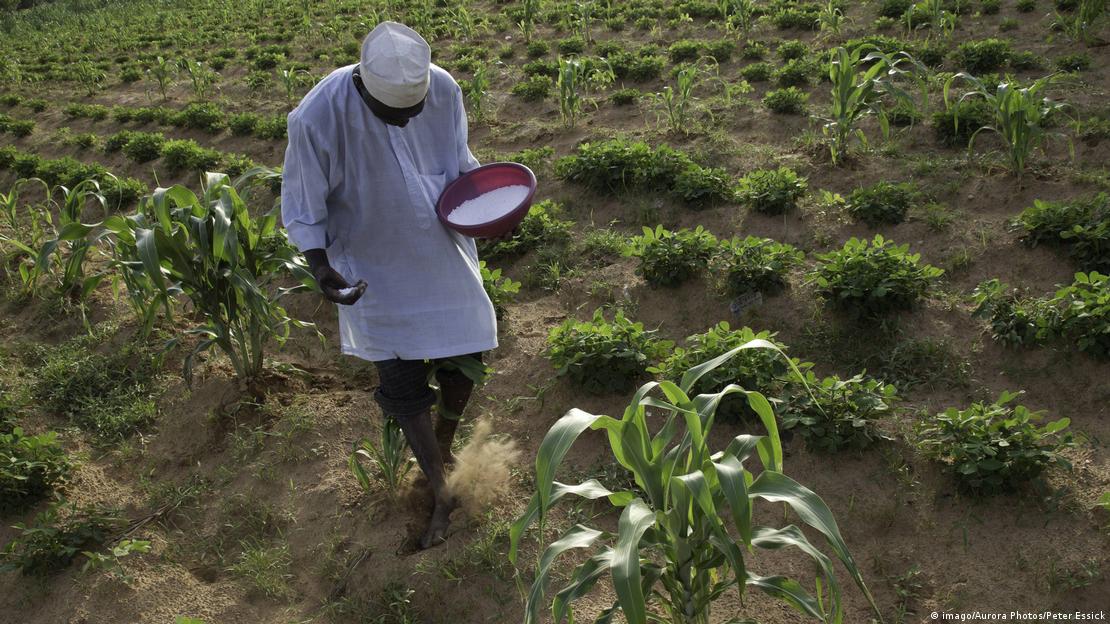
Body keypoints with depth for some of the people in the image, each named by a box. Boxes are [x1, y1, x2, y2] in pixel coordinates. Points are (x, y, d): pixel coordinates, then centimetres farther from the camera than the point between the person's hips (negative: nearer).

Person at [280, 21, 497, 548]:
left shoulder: (444, 90, -17)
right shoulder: (317, 119, -27)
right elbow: (302, 209, -14)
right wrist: (322, 270, -28)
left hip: (445, 256, 3)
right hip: (377, 271, -3)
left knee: (462, 363, 12)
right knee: (402, 383, 4)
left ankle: (443, 449, 43)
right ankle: (440, 493, 24)